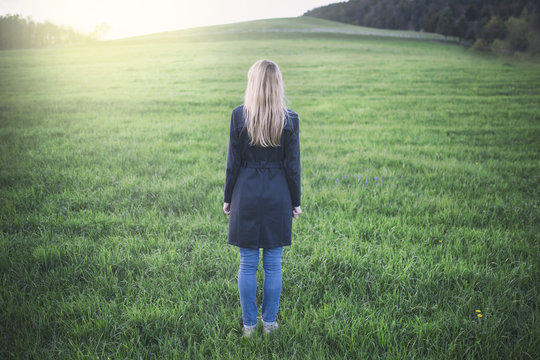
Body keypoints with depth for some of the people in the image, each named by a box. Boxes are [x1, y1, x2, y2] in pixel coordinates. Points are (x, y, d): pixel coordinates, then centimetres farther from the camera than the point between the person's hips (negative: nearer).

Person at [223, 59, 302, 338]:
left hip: (246, 193, 0)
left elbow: (233, 161, -4)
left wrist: (228, 198, 7)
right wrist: (295, 201, 9)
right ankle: (270, 322, 22)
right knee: (273, 264, 11)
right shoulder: (289, 119, -6)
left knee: (248, 264, 9)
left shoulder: (239, 115, -8)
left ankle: (249, 325, 20)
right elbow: (292, 165, -2)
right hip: (278, 196, 1)